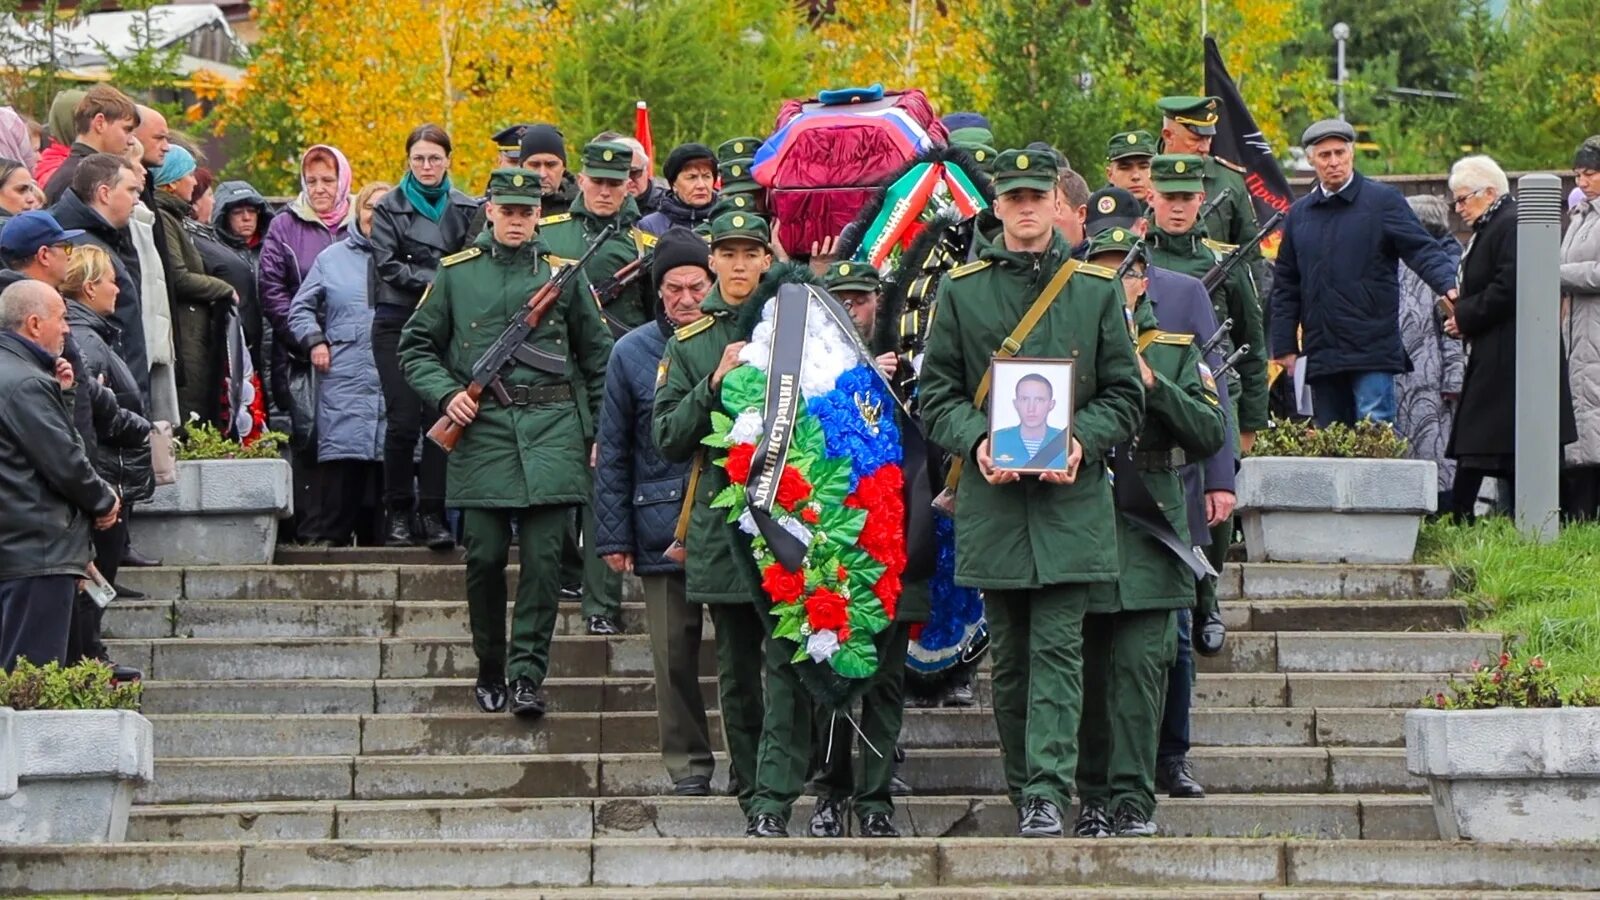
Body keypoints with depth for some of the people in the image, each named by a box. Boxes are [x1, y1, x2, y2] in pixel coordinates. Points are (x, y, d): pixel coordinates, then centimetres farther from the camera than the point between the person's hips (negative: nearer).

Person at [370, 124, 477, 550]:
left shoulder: (466, 209, 11)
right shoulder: (390, 208, 6)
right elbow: (387, 265, -4)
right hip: (399, 322, -2)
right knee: (403, 419, -6)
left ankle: (432, 513, 1)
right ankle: (398, 512, 3)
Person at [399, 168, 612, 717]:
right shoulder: (456, 273, 9)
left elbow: (597, 356, 16)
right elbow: (415, 346, 14)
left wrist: (601, 431, 11)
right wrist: (445, 394, -3)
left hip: (551, 427, 0)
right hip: (482, 426, 0)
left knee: (543, 558, -7)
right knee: (485, 558, 1)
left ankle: (527, 676, -2)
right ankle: (490, 670, 18)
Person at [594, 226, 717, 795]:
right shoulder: (632, 353, 5)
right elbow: (612, 452, 7)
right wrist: (614, 535, 4)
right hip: (663, 526, 1)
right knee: (674, 652, 3)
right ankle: (688, 763, 13)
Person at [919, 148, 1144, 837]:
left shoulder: (1095, 289, 6)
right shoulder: (960, 289, 6)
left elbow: (1124, 392, 7)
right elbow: (937, 393, 7)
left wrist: (1082, 442, -11)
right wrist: (976, 442, -12)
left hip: (1072, 497, -1)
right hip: (991, 497, 1)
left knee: (1057, 647, -9)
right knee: (1009, 656, 6)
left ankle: (1047, 794, -14)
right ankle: (1023, 790, 16)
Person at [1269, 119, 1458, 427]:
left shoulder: (1382, 201, 1)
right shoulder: (1299, 214, 15)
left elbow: (1422, 249, -7)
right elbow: (1285, 285, 18)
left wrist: (1447, 286, -27)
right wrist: (1284, 347, 13)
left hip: (1372, 353, -5)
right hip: (1321, 353, 5)